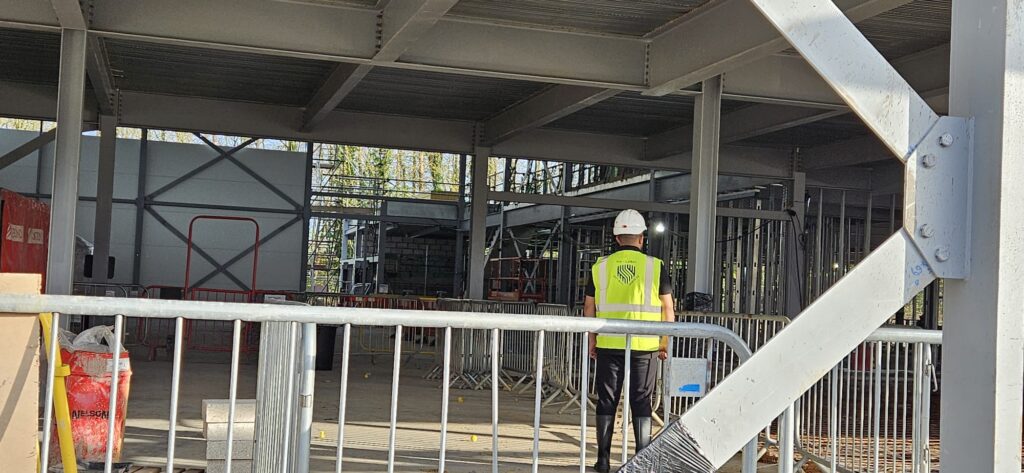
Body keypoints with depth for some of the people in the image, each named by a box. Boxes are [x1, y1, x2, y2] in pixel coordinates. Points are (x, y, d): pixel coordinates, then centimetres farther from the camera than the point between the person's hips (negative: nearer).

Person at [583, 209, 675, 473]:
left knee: (607, 400, 8)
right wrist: (665, 342, 7)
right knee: (641, 402, 6)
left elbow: (589, 307, 7)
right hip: (644, 345, -1)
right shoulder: (655, 266, -1)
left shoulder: (601, 266, 4)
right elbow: (667, 308, -1)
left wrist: (592, 340, 15)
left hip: (609, 344, 1)